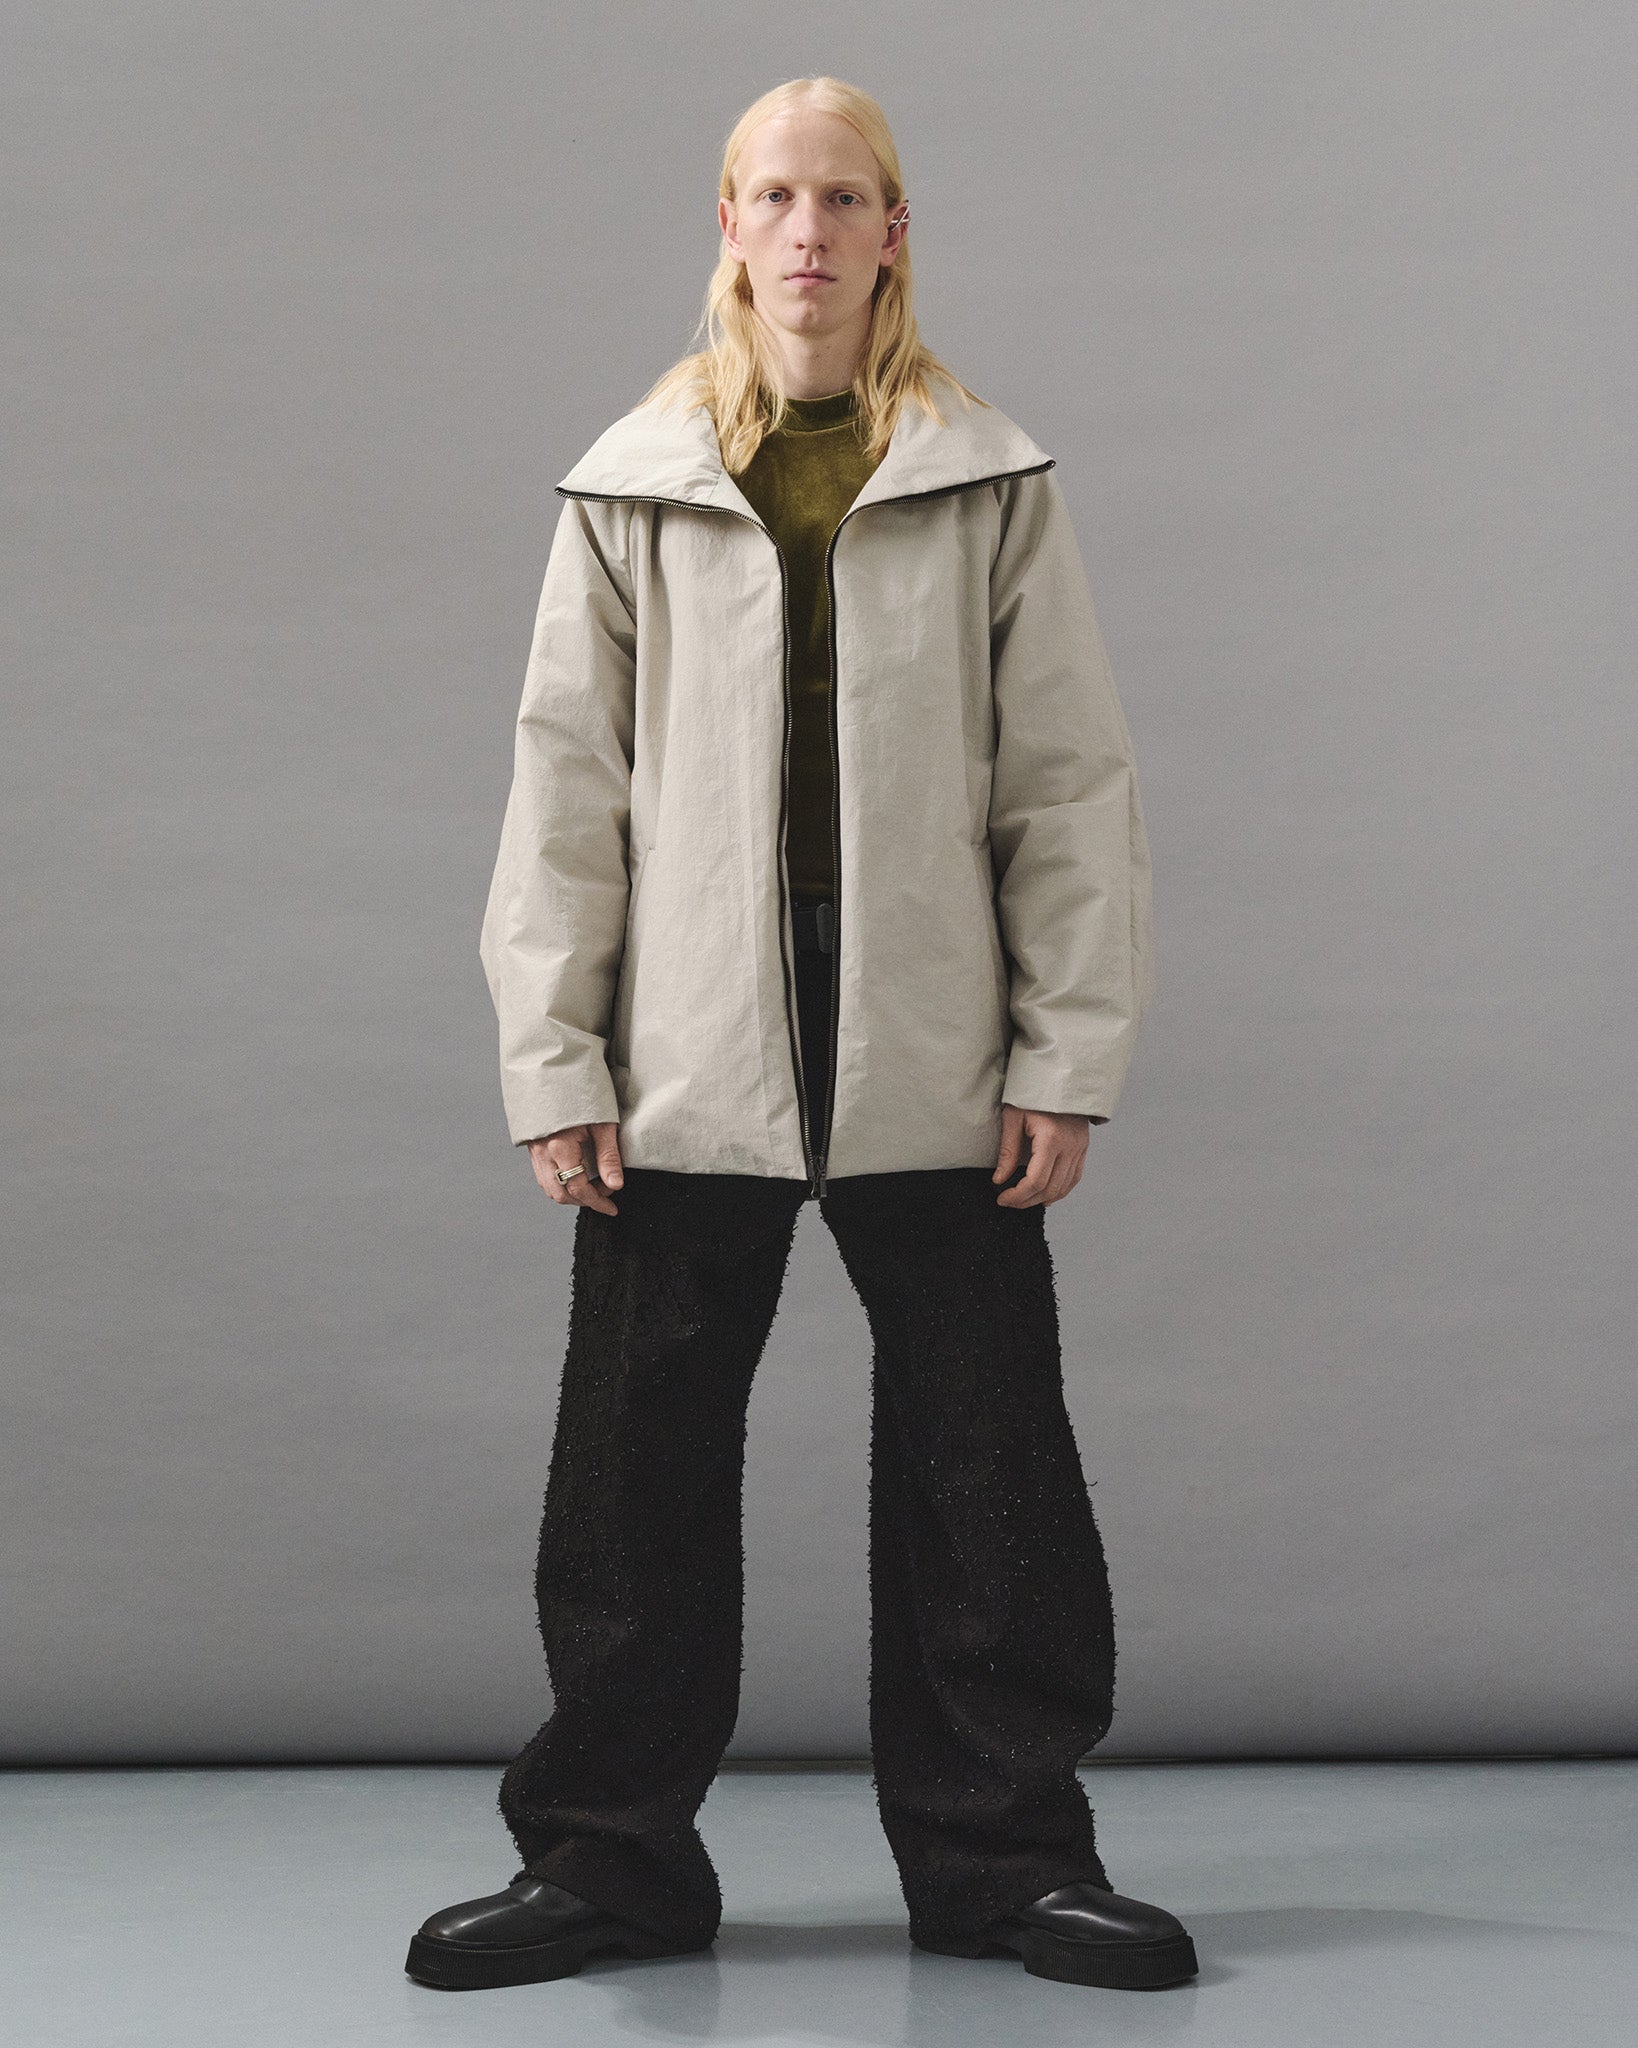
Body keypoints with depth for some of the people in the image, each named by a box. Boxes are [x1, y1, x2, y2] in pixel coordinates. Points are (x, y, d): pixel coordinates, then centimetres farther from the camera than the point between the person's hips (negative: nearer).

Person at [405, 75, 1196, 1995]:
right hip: (692, 1044, 1)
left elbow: (1070, 786, 3)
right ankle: (605, 1854, 19)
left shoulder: (991, 482, 5)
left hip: (932, 1045, 0)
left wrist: (1067, 1056, -4)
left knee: (985, 1460, 5)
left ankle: (1003, 1851, 19)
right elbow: (565, 786, 4)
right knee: (640, 1459, 5)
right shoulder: (634, 483, 7)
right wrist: (554, 1063, -2)